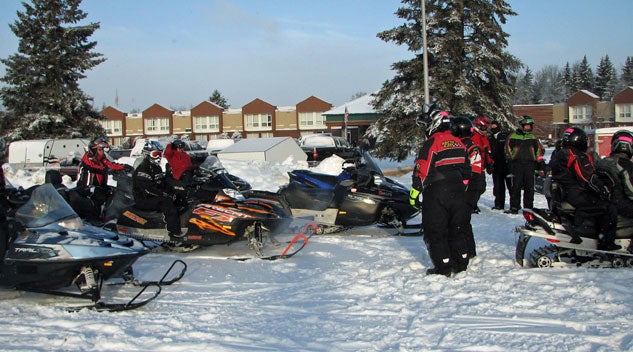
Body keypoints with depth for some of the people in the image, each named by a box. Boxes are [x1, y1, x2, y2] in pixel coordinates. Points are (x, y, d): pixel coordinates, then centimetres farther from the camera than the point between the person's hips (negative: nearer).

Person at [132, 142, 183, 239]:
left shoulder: (157, 168, 16)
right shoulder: (142, 169, -14)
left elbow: (163, 184, 17)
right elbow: (148, 189, -24)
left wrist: (171, 192, -4)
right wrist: (164, 195, -27)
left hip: (154, 198, 9)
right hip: (143, 200, -9)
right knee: (166, 202, -31)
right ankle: (174, 232, -38)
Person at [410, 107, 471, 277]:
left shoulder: (432, 142, -11)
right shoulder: (458, 143, 12)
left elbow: (421, 169, -14)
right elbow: (466, 170, 16)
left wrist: (414, 192, -8)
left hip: (436, 193, -7)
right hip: (458, 193, 7)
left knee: (435, 231, 1)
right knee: (457, 229, 15)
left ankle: (443, 266, 0)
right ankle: (461, 263, 19)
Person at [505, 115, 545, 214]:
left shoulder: (533, 138, 16)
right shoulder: (513, 136, 4)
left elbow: (538, 149, 20)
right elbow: (508, 147, 5)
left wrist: (540, 161, 13)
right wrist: (510, 158, -3)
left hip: (530, 164, 3)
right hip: (517, 164, -3)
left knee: (529, 187, 3)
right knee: (516, 187, -4)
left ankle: (529, 207, 10)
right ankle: (514, 207, 0)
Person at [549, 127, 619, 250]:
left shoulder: (558, 156, 15)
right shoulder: (579, 158, -14)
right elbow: (590, 180, -19)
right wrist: (604, 190, -7)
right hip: (577, 196, -10)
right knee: (609, 210, -6)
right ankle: (606, 244, -8)